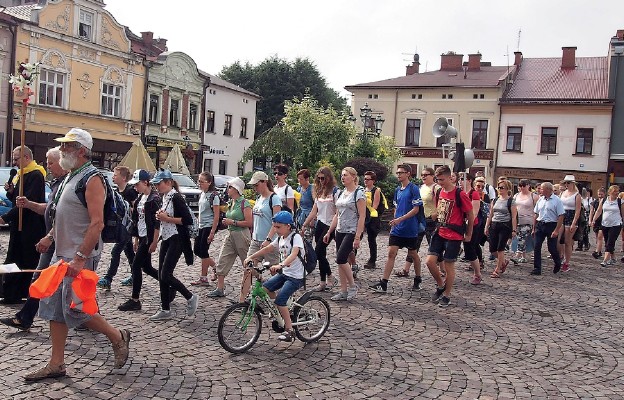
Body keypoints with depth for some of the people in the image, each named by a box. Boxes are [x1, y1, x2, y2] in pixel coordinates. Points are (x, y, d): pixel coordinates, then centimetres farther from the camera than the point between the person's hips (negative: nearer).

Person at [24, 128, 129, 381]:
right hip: (62, 253, 10)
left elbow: (97, 223, -23)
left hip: (80, 257, -10)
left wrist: (80, 258, -27)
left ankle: (118, 337, 14)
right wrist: (50, 237, 19)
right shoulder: (70, 177, 15)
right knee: (53, 307, 10)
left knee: (75, 309, -7)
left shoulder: (91, 179, -15)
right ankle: (56, 365, 19)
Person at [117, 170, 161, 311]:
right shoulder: (140, 198, 13)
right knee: (146, 267, 13)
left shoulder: (154, 198, -13)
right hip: (141, 237, 9)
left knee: (136, 266, -7)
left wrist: (154, 242, -20)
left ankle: (135, 300, 1)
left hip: (149, 238, -9)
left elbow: (157, 223, -18)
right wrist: (136, 240, 18)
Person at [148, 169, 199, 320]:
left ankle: (191, 298, 9)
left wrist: (167, 218, -18)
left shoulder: (176, 197, -15)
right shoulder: (164, 197, 11)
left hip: (176, 240, -9)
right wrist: (160, 216, 3)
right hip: (166, 239, 9)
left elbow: (188, 220, -21)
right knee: (161, 275, 8)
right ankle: (165, 310, 16)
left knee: (166, 275, -10)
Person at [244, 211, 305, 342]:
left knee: (280, 299, -18)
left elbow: (293, 254, -34)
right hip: (284, 273, 8)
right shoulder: (280, 238, 8)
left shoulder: (296, 237, -17)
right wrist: (251, 257, 1)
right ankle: (282, 314, 12)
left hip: (296, 277, -8)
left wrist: (280, 265, -49)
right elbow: (267, 249, 11)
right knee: (265, 288, -5)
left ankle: (289, 330, -5)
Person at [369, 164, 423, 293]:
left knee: (413, 254, 10)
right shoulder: (397, 190, 11)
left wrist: (400, 219, -22)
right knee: (391, 253, -3)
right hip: (397, 229, 5)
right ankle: (383, 284, -6)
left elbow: (416, 209, -15)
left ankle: (418, 280, 29)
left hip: (410, 229, -5)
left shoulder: (413, 189, -10)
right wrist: (394, 223, 15)